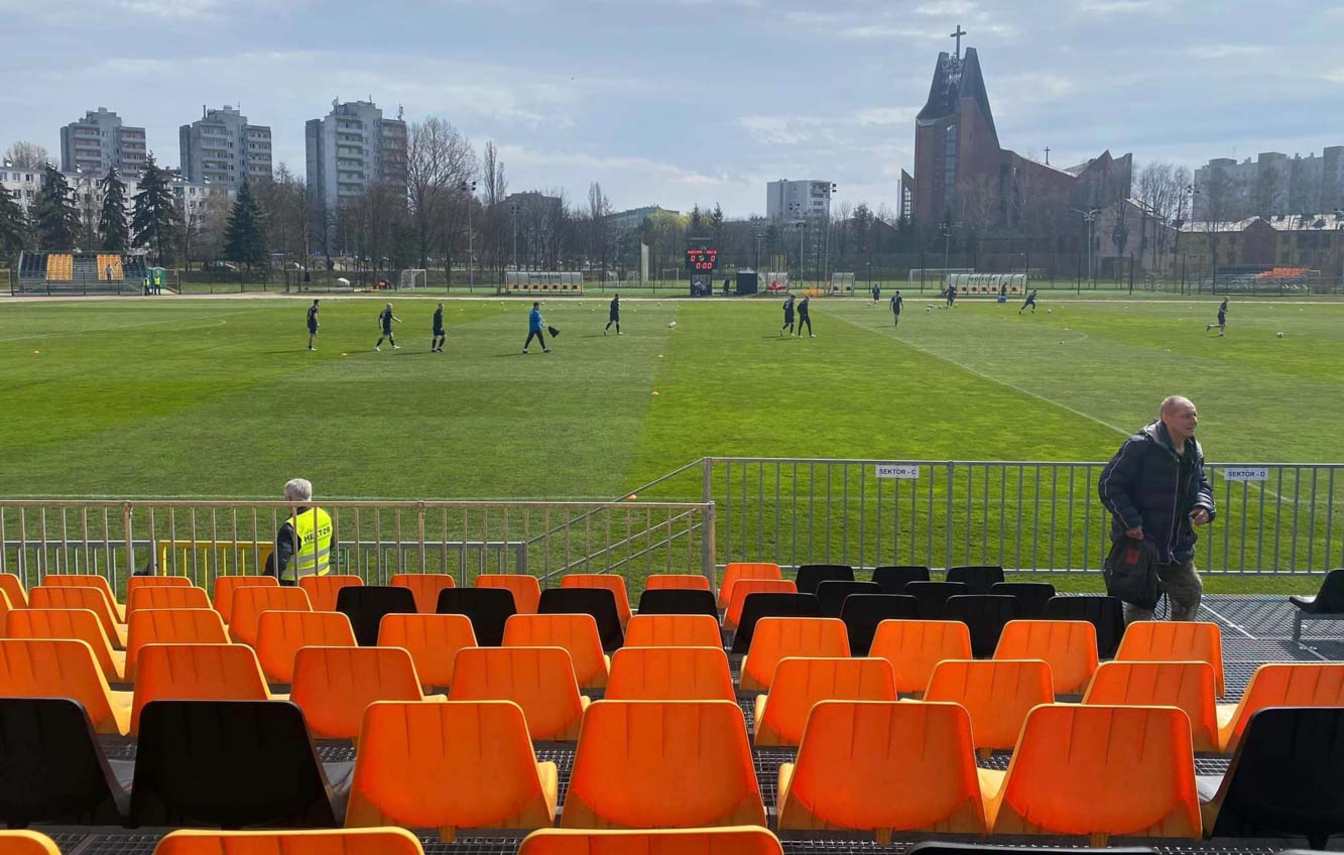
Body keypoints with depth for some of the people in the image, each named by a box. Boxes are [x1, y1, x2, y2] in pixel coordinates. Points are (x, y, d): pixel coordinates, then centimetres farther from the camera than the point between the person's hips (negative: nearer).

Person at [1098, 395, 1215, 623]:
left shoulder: (1193, 451, 7)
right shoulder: (1140, 446, -18)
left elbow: (1201, 484, 21)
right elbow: (1109, 484, -18)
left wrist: (1204, 506, -2)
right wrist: (1130, 521, -22)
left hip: (1179, 544, 8)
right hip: (1139, 541, -8)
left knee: (1191, 592, 18)